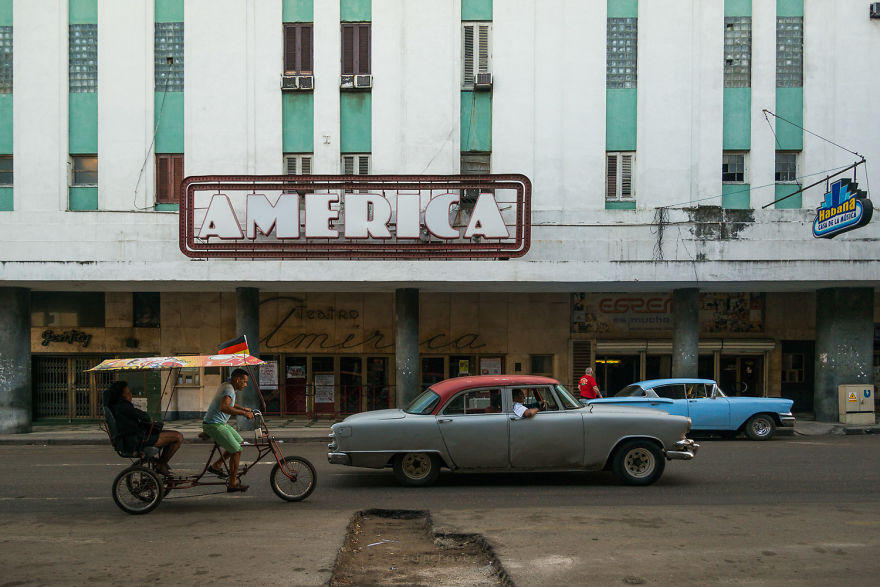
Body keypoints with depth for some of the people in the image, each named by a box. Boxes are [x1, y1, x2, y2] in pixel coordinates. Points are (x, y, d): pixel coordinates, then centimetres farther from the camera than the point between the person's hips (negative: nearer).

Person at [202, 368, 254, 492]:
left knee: (239, 442, 17)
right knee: (237, 450, -11)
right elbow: (223, 407, -38)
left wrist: (244, 409, 23)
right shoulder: (229, 389, -20)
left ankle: (216, 465, 21)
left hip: (221, 423, 11)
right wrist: (244, 413, -36)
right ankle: (233, 483, -4)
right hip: (214, 425, -11)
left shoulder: (226, 385, 12)